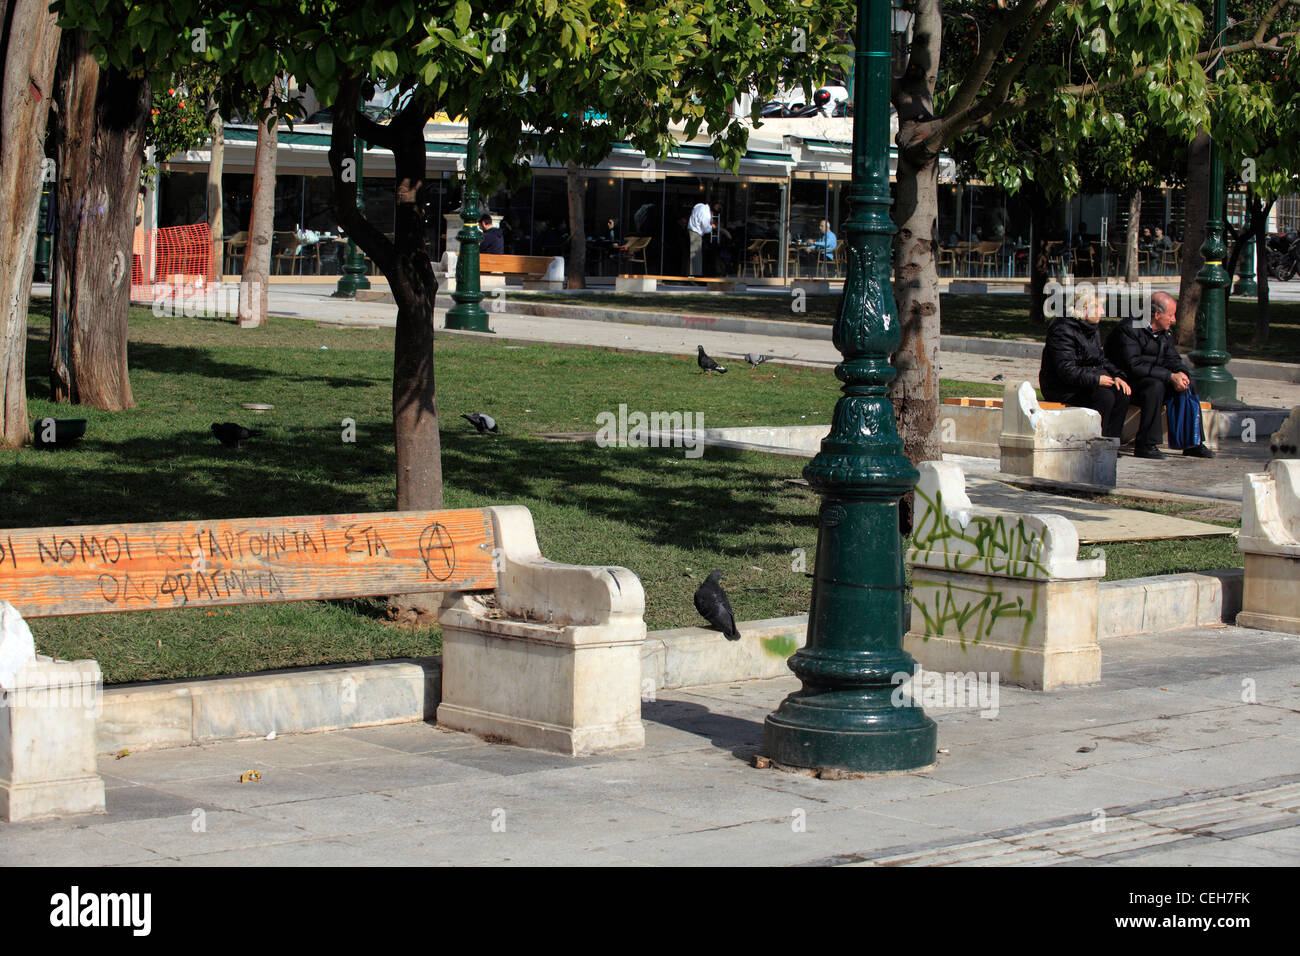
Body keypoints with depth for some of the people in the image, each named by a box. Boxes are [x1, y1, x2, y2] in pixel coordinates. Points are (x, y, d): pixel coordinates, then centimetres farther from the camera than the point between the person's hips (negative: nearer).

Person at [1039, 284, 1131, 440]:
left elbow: (1101, 359, 19)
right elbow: (1066, 370, -23)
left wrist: (1116, 376, 1)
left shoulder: (1093, 327, 12)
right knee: (1105, 396, -30)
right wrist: (1096, 379, -23)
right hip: (1061, 388, -9)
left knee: (1122, 394, -15)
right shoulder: (1062, 329, -17)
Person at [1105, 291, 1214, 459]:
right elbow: (1134, 366, -26)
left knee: (1186, 385, -10)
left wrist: (1180, 373, -15)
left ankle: (1194, 443, -6)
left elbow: (1173, 359, 11)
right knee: (1156, 386, -34)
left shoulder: (1165, 333, 10)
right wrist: (1170, 376, -29)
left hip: (1157, 381, 8)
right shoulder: (1129, 329, -18)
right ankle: (1144, 445, -30)